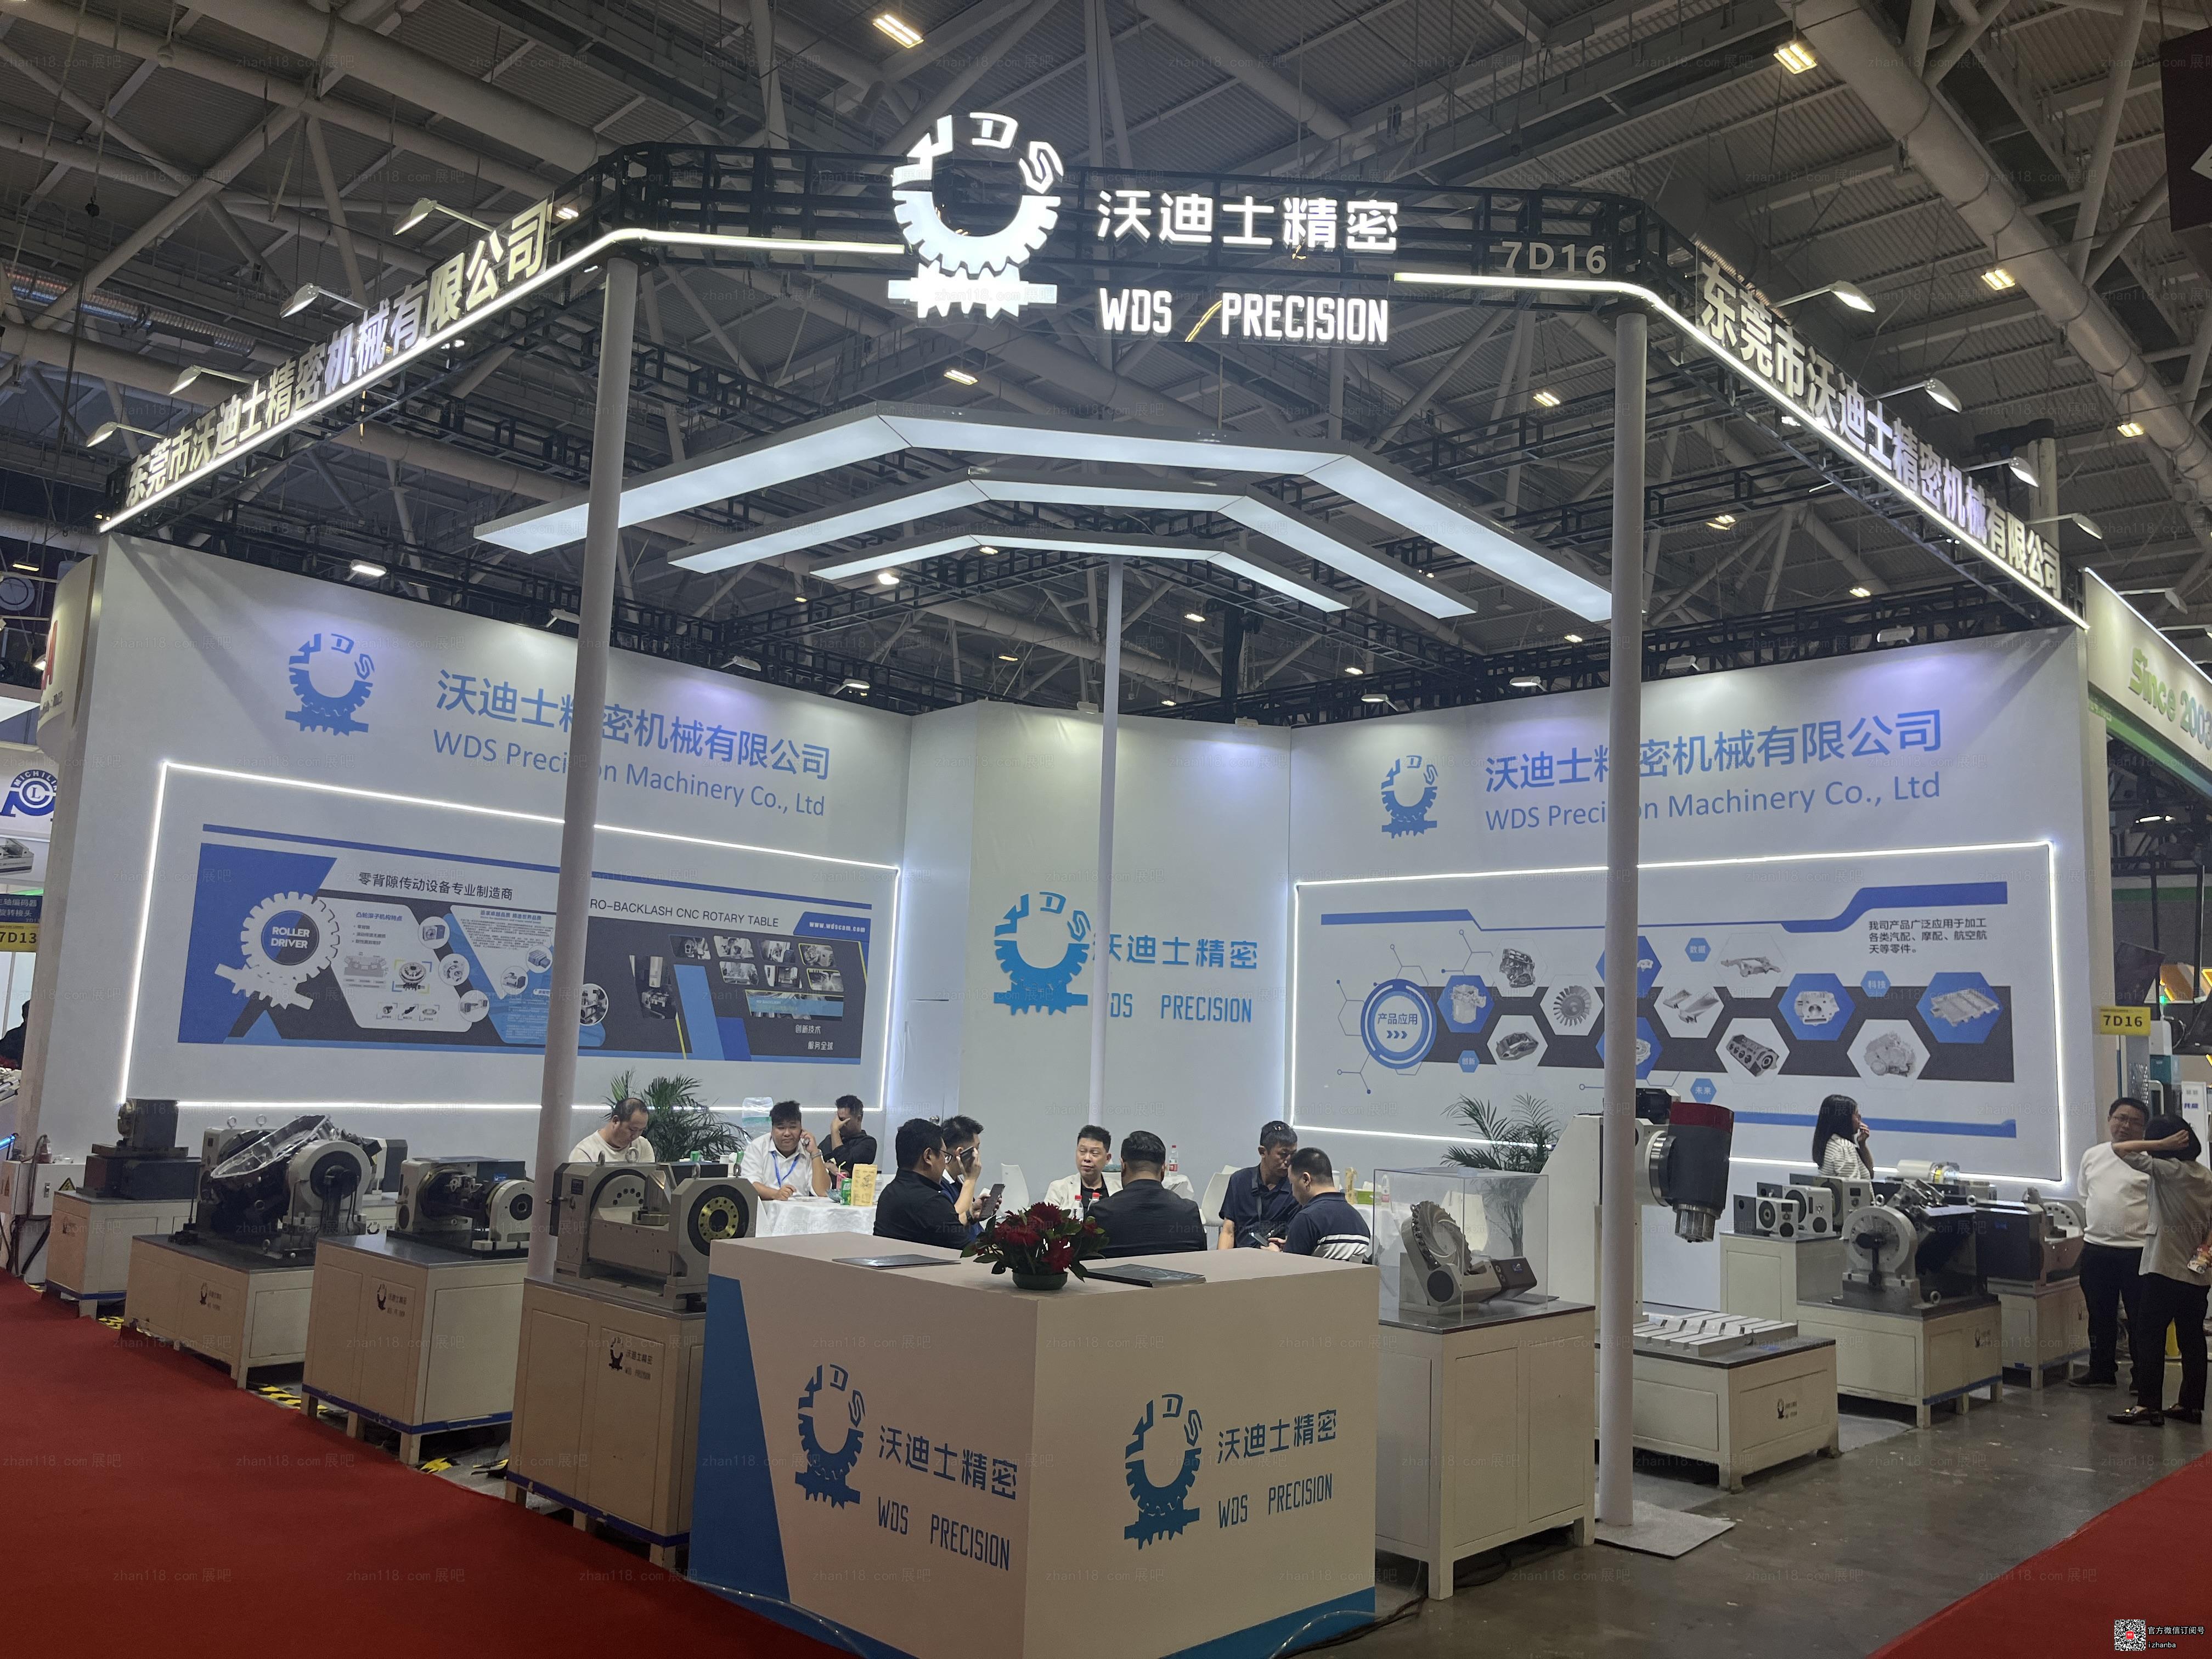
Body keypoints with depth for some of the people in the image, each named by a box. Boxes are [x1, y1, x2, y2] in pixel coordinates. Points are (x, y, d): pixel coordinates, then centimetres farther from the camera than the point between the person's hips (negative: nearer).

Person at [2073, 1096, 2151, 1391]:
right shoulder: (2092, 1156, 11)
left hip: (2137, 1250, -5)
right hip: (2096, 1248, 5)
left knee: (2142, 1318, 4)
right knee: (2100, 1316, 14)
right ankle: (2102, 1371, 25)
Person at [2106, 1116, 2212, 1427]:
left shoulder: (2168, 1170, -15)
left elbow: (2120, 1149, -19)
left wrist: (2161, 1144, -15)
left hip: (2165, 1269, -8)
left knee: (2149, 1334, -3)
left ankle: (2148, 1404, -3)